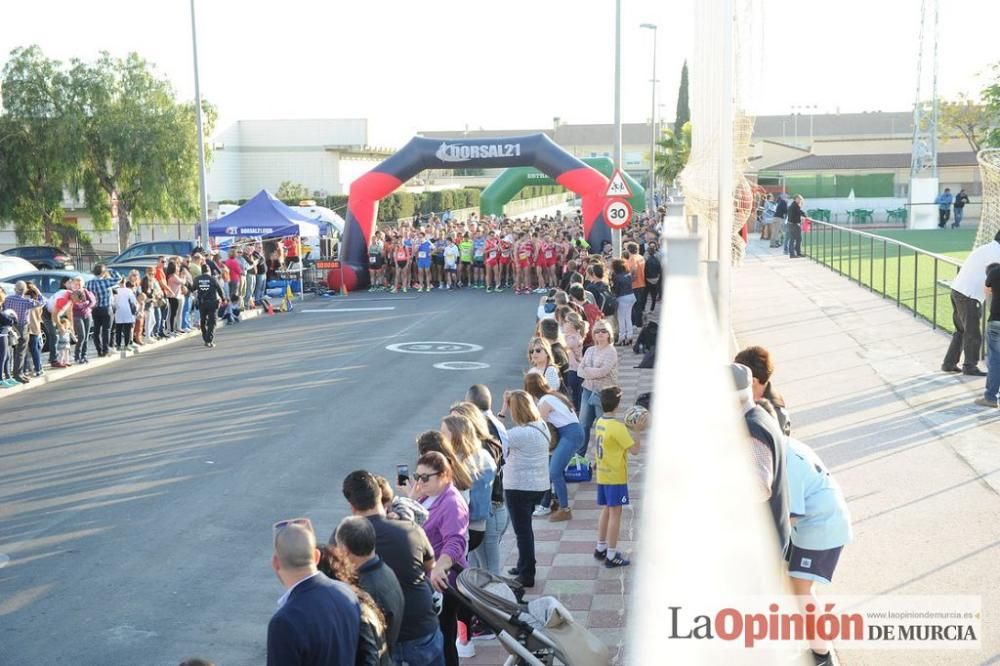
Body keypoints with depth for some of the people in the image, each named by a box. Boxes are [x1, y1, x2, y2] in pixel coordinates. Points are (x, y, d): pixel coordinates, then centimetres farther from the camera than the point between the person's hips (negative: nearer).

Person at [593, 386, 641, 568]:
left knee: (606, 510, 19)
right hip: (616, 477, -8)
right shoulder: (618, 427, -21)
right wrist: (637, 430, -11)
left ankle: (601, 549, 28)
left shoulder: (599, 423, 4)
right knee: (615, 514, -1)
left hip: (602, 476, 8)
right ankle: (611, 556, 3)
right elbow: (634, 450, -19)